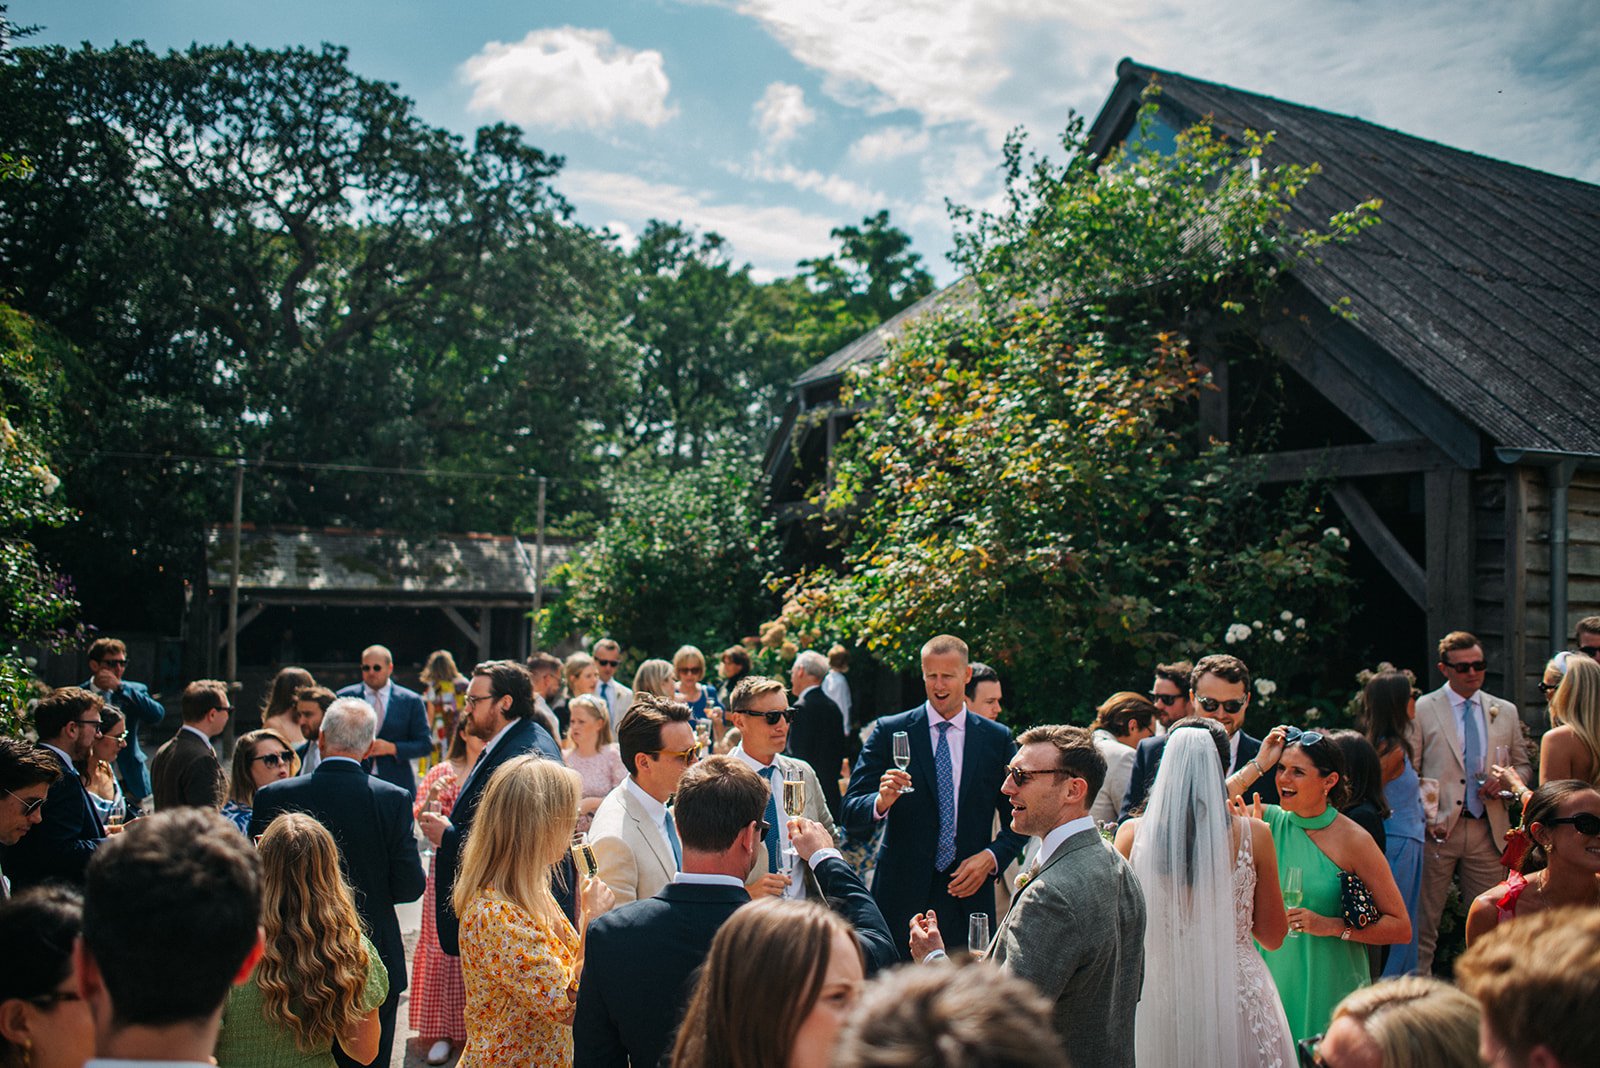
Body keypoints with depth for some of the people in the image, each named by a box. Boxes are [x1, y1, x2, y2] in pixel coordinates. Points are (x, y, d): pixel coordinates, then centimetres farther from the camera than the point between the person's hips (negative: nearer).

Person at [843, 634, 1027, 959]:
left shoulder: (997, 738, 7)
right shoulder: (889, 732, 1)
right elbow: (851, 815, -3)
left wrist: (991, 857, -6)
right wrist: (881, 802, -24)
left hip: (969, 894, 2)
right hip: (903, 896, -1)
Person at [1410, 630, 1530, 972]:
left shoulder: (1506, 711, 13)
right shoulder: (1421, 709, 2)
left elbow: (1523, 767, 20)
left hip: (1488, 831, 3)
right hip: (1437, 829, -3)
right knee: (1423, 923, -1)